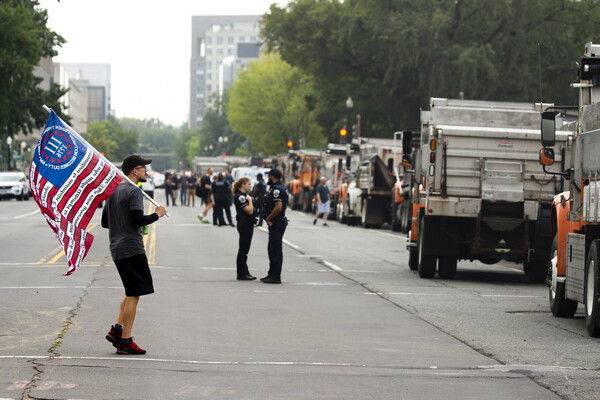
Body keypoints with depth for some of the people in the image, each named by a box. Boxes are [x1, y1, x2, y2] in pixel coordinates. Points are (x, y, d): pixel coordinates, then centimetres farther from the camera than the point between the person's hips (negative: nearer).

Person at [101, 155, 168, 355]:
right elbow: (138, 219, -21)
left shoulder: (113, 190, 15)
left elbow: (105, 222, 20)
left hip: (117, 249, 9)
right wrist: (157, 214, -6)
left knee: (132, 292, 19)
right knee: (133, 295, -5)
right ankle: (125, 341, -4)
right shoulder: (134, 191, -12)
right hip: (132, 248, -9)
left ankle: (116, 329, 10)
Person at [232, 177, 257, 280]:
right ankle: (241, 274, -1)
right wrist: (250, 200, -13)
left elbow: (251, 210, 20)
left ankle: (245, 273, 18)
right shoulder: (240, 197, -15)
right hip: (244, 224, -10)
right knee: (243, 250, -5)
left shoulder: (244, 195, 16)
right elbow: (249, 210, -22)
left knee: (244, 250, 13)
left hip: (248, 224, 10)